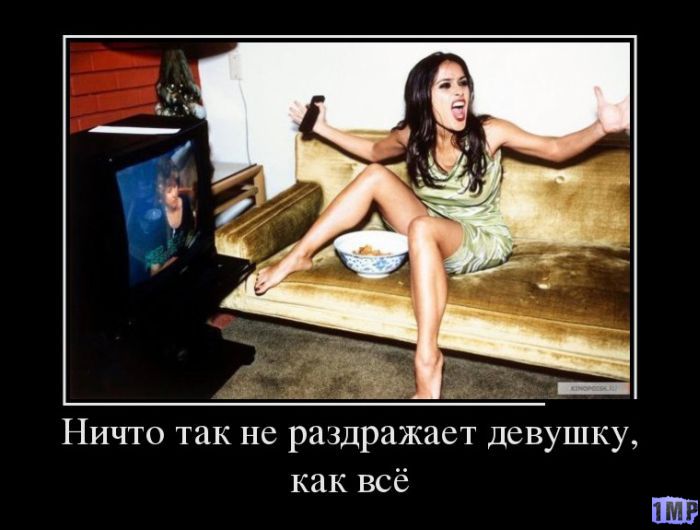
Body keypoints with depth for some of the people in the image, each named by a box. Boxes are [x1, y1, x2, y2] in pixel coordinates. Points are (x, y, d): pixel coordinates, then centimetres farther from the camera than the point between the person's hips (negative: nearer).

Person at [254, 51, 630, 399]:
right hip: (433, 234, 4)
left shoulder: (489, 132, -16)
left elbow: (557, 149, -10)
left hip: (484, 241, -4)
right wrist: (323, 128, 10)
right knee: (375, 175, -14)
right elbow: (372, 151, 14)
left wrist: (603, 127, -29)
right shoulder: (411, 136, -7)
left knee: (422, 227, -39)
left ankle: (427, 357, -39)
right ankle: (299, 256, -11)